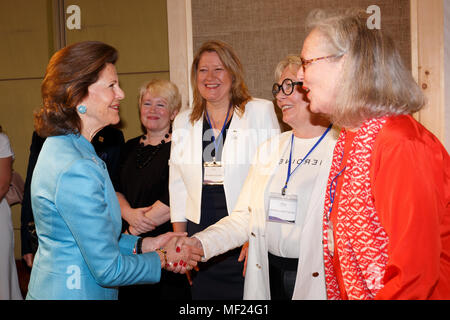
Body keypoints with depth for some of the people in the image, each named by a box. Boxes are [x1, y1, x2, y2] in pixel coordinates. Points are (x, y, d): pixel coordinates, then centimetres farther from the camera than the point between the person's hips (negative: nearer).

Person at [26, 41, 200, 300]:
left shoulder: (60, 146, 5)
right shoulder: (77, 170, -26)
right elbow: (108, 269, -21)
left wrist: (144, 245, 4)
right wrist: (163, 259, -7)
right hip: (72, 293, -9)